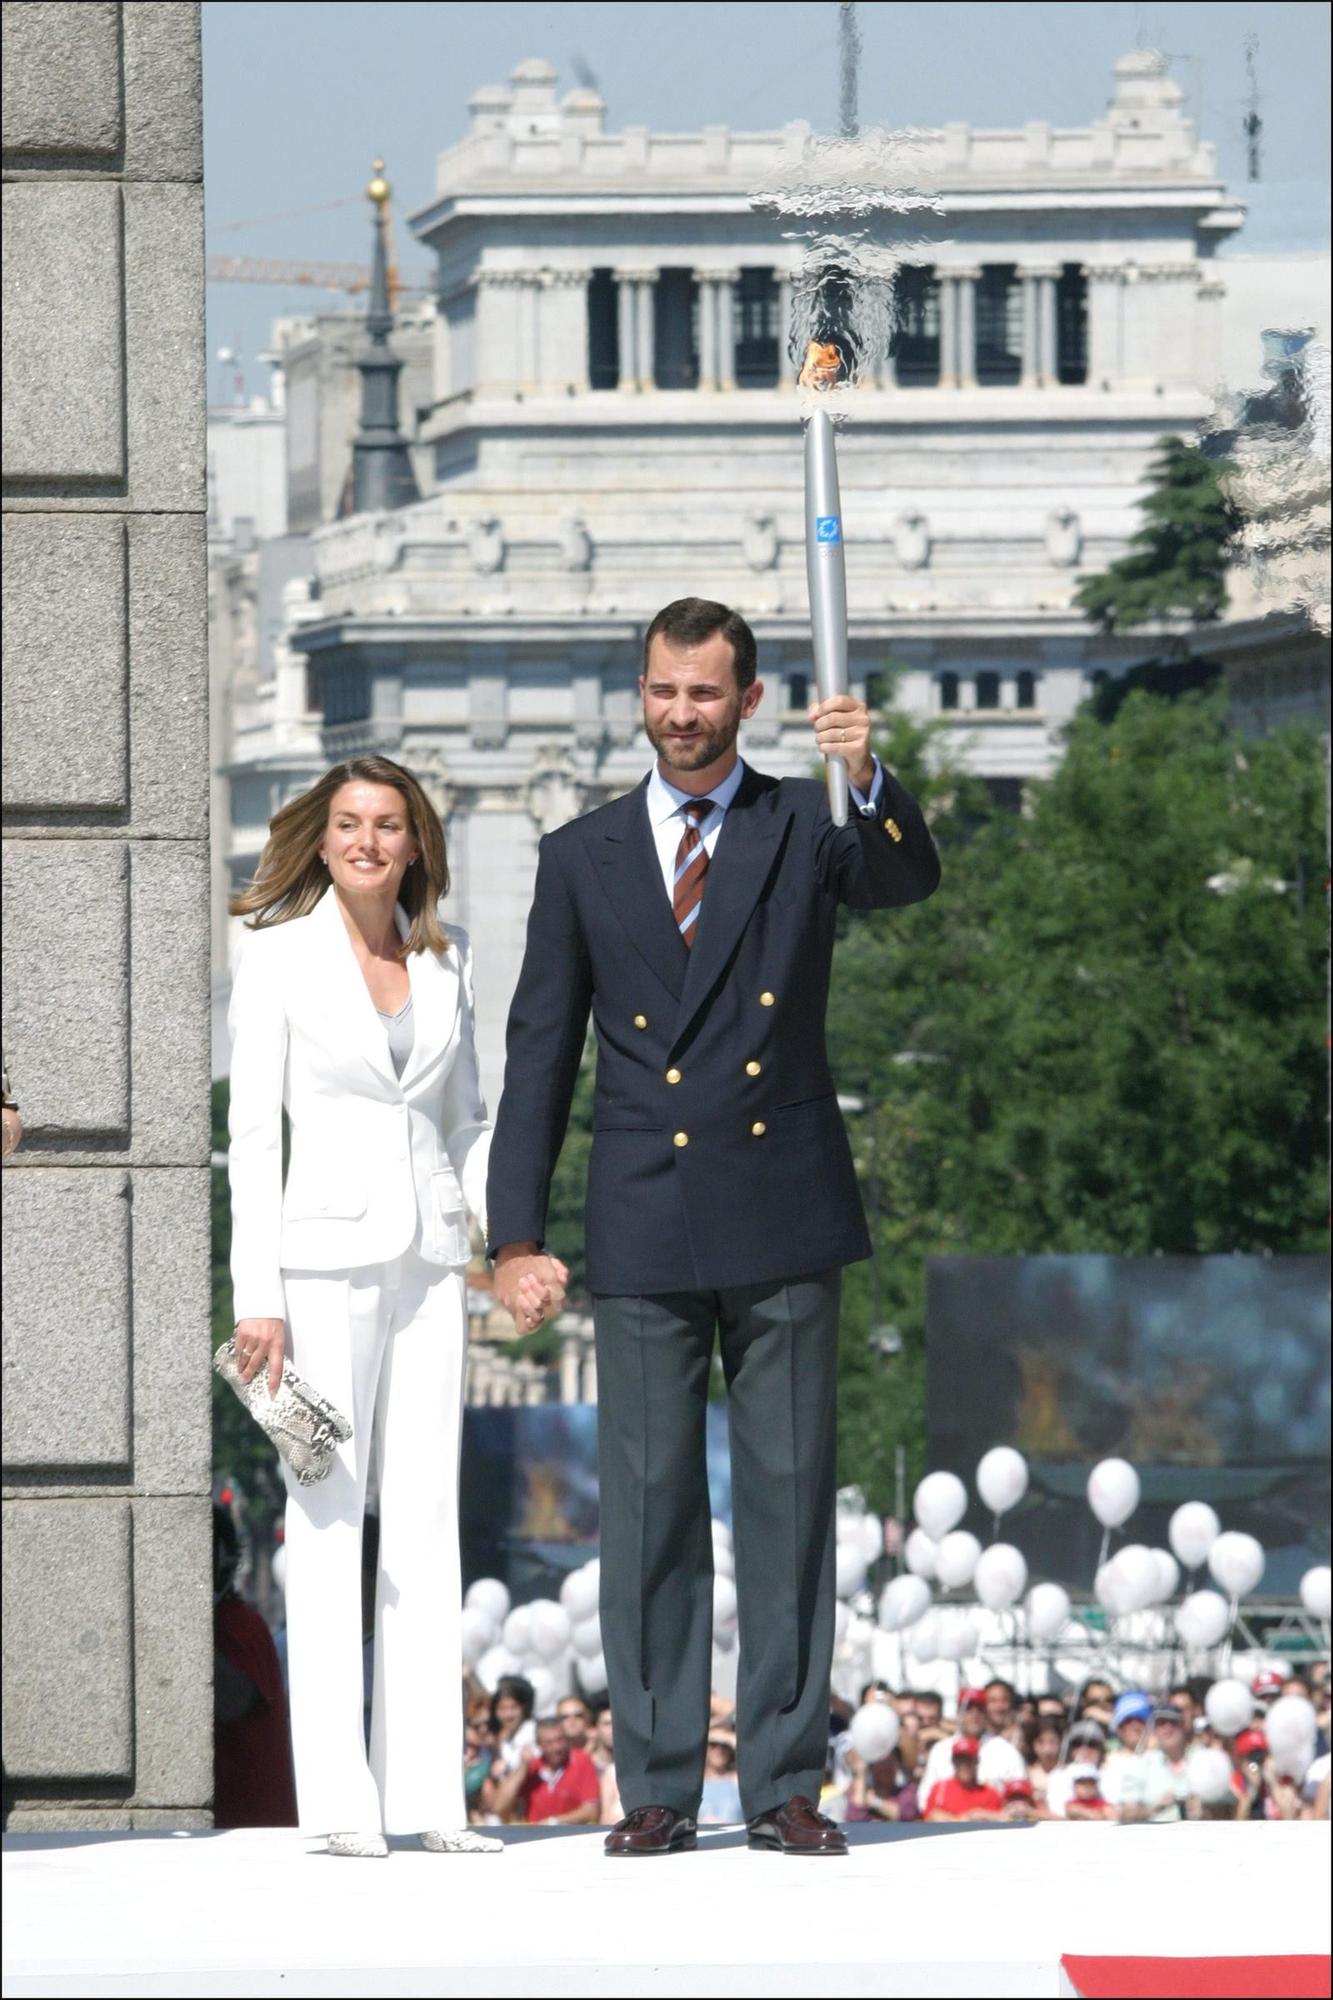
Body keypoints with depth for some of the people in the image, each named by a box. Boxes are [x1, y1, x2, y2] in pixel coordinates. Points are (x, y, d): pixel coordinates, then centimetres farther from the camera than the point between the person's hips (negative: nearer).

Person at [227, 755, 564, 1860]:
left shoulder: (445, 956, 11)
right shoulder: (279, 954, -3)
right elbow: (252, 1131, -5)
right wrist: (257, 1297, -11)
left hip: (431, 1259, 5)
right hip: (329, 1257, -5)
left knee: (428, 1522, 4)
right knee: (329, 1520, -5)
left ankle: (428, 1794, 5)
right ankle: (339, 1801, -4)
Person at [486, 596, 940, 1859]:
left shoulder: (804, 830, 5)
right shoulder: (582, 858, 8)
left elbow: (907, 881, -15)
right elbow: (539, 1051, 8)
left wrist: (869, 780, -36)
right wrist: (517, 1232, 2)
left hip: (782, 1225, -1)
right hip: (645, 1230, 1)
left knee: (789, 1501, 2)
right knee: (648, 1508, 1)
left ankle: (785, 1784, 6)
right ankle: (656, 1790, 6)